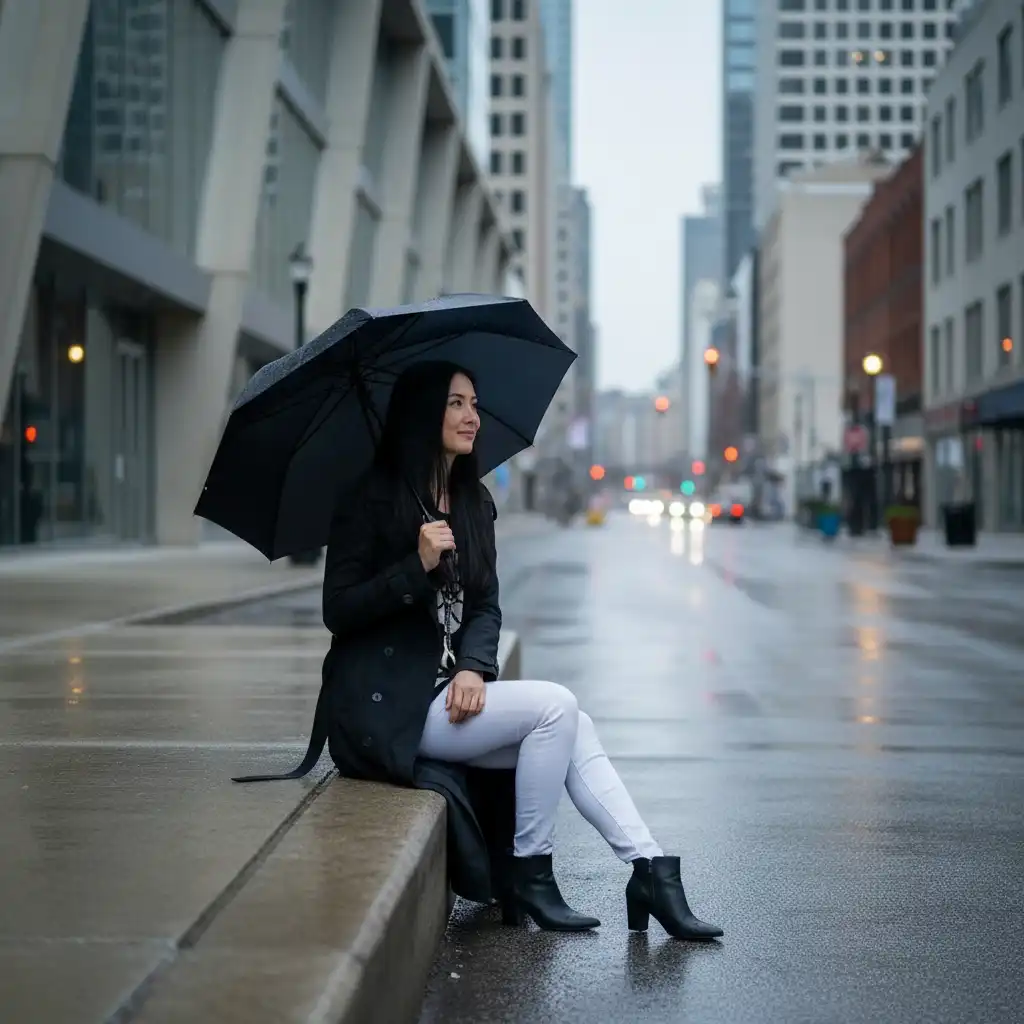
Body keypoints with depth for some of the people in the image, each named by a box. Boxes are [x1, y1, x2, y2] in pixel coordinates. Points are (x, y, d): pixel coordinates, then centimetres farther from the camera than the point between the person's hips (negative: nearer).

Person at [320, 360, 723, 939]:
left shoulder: (476, 503, 13)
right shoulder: (372, 499, -7)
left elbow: (486, 606, 11)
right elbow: (338, 610, -11)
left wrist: (474, 668, -9)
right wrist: (417, 566, -23)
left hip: (453, 691, 6)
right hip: (388, 708, -6)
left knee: (572, 729, -15)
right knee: (555, 706, -20)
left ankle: (652, 870, -16)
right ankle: (529, 876, -11)